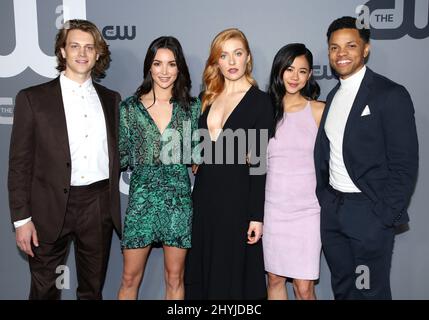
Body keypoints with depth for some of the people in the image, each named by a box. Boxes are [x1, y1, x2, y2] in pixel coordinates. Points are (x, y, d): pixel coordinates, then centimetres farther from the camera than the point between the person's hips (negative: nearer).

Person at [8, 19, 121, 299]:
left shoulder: (111, 99, 10)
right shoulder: (32, 98, -1)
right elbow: (20, 163, -3)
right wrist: (22, 218, -7)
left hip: (99, 206, 3)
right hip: (51, 209, -2)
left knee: (93, 289, 16)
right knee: (45, 290, 9)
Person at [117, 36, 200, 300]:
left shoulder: (192, 107, 4)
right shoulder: (130, 107, 2)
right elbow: (122, 156, 5)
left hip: (179, 197, 1)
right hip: (142, 197, 0)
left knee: (175, 278, 11)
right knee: (130, 278, 8)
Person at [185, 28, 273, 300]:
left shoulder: (260, 101, -5)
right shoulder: (208, 98, 10)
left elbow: (260, 162, -9)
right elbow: (202, 152, 12)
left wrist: (257, 215, -12)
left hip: (238, 197, -5)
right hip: (205, 195, 5)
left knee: (235, 274, 8)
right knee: (202, 272, 14)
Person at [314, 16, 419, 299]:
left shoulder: (391, 95, -10)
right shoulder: (333, 96, 12)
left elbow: (405, 164, -12)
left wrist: (386, 217, -15)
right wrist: (324, 200, 7)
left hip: (370, 212, -6)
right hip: (331, 210, 6)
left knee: (370, 291, 5)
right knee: (342, 289, 18)